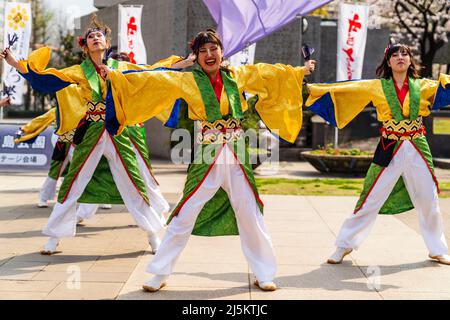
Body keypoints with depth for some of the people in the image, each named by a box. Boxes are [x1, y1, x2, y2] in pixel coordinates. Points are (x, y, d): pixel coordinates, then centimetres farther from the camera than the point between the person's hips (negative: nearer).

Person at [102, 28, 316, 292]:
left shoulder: (237, 77, 6)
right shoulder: (189, 81, -2)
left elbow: (269, 73, 18)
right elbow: (152, 80, -7)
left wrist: (300, 71, 27)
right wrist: (116, 77, -14)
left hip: (237, 160, 3)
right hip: (206, 160, -3)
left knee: (250, 216, 8)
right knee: (184, 217, 0)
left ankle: (264, 274, 21)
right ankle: (160, 274, 11)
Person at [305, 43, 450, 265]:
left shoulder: (423, 86, 7)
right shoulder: (376, 87, 1)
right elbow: (340, 90, -2)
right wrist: (310, 90, -7)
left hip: (418, 150, 2)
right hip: (389, 151, -2)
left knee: (429, 201, 9)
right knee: (370, 201, 0)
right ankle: (344, 245, 14)